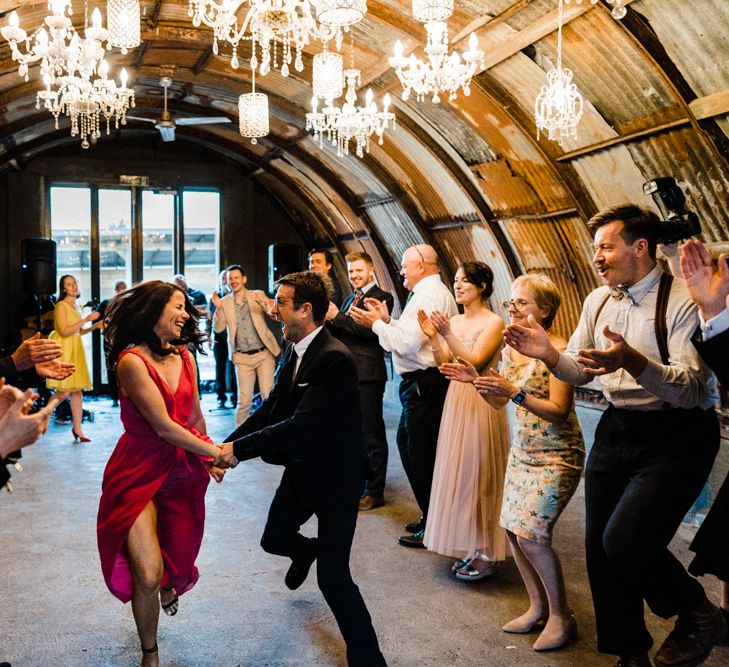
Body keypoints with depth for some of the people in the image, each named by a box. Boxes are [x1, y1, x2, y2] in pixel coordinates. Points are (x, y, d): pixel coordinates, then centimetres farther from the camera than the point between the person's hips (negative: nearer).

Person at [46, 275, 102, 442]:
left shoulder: (75, 306, 15)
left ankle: (77, 428, 10)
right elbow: (64, 331, -20)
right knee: (64, 390, -9)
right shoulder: (61, 306, -10)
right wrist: (86, 320, -21)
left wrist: (95, 326, 6)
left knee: (77, 390, 5)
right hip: (63, 348, -8)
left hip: (75, 349, 8)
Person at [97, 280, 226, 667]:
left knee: (179, 561, 14)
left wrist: (208, 457, 18)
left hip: (182, 470, 6)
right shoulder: (132, 361, -19)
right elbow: (163, 426, -20)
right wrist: (214, 452, -12)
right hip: (140, 473, -6)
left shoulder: (183, 356, 2)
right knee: (147, 576, -11)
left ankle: (169, 587, 53)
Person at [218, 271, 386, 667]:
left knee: (333, 576, -5)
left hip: (336, 478, -8)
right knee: (273, 539, 24)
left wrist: (240, 449, -24)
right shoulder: (296, 351, 0)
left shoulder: (334, 359, -28)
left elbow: (301, 425, -31)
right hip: (302, 470, 8)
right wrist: (226, 445, -5)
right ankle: (305, 551, 60)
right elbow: (270, 408, 4)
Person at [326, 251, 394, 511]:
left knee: (372, 433, -1)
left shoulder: (381, 297, -6)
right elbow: (338, 335, 16)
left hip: (368, 375, -8)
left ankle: (374, 491, 7)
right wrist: (328, 317, -3)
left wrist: (337, 316, -18)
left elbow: (371, 330, -20)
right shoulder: (348, 300, 19)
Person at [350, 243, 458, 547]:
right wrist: (387, 320, 10)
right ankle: (430, 517, 28)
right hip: (423, 382, 11)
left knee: (421, 455, -1)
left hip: (423, 384, -11)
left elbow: (408, 343, -23)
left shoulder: (429, 294, -17)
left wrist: (376, 323, -12)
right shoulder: (433, 292, 16)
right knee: (407, 443, 18)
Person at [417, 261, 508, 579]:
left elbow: (474, 362, -19)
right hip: (456, 399, 7)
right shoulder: (454, 322, 10)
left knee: (479, 475, -1)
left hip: (480, 403, -7)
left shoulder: (493, 322, -10)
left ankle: (485, 553, 12)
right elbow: (444, 364, 5)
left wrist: (448, 334, -25)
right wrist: (433, 337, -7)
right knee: (458, 472, 11)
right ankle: (467, 546, 23)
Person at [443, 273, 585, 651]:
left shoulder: (557, 350, -18)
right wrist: (475, 379, -6)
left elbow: (559, 411, -21)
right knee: (513, 529, 7)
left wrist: (515, 392, -31)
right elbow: (498, 402, 11)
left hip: (556, 456, -8)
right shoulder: (510, 348, 6)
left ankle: (561, 618, 8)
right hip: (522, 450, 8)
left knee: (532, 534, -12)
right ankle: (537, 607, 26)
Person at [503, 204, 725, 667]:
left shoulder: (681, 300, -17)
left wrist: (633, 361, -41)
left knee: (626, 541, -20)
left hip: (676, 437, -7)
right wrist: (547, 352, -9)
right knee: (600, 544, 10)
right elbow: (580, 372, 11)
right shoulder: (598, 301, 4)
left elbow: (691, 390, -25)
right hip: (618, 431, 7)